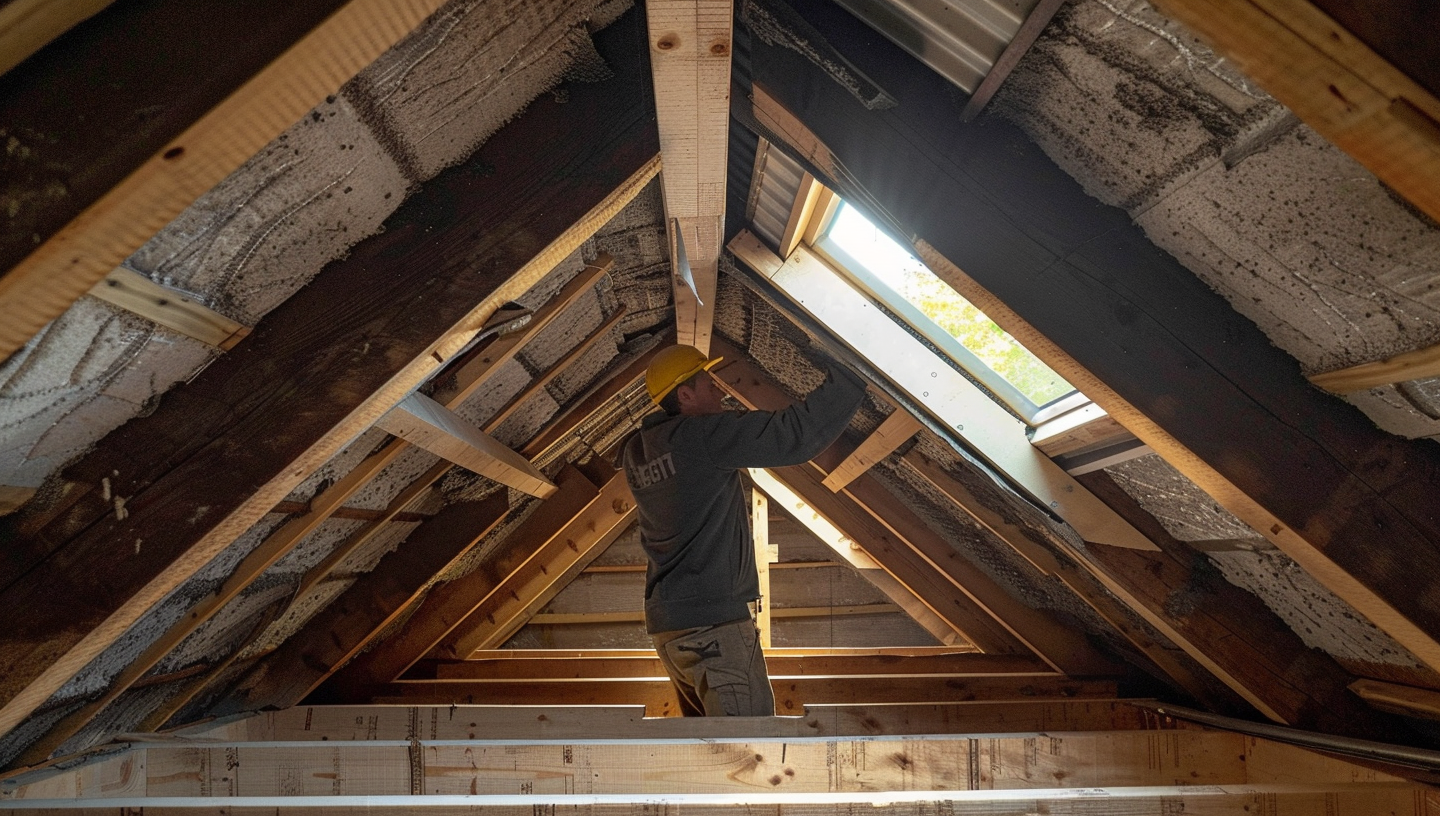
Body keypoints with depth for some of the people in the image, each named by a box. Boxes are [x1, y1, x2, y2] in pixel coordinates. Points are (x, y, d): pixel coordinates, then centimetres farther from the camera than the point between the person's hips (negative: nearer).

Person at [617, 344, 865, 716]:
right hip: (713, 619, -9)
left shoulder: (636, 452, 10)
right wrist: (849, 376, -10)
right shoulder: (705, 435, -13)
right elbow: (794, 435, -19)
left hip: (665, 622, 9)